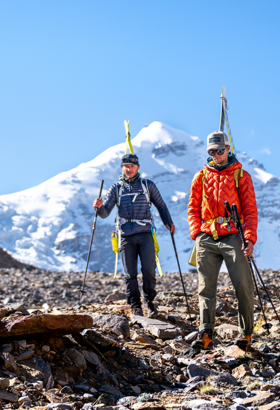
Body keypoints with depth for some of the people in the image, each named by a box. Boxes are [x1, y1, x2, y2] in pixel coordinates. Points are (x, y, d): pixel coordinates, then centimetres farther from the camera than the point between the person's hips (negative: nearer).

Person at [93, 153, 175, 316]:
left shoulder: (148, 185, 12)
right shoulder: (116, 188, 12)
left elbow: (161, 205, 22)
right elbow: (105, 212, 5)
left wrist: (168, 222, 9)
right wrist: (99, 207, -17)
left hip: (145, 234, -1)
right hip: (126, 236, 1)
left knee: (149, 270, -10)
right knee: (130, 274, -1)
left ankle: (149, 301, 12)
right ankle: (136, 306, 9)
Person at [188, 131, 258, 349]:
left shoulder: (241, 176, 7)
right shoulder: (201, 177, 13)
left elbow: (250, 210, 3)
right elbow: (193, 208, 16)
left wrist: (250, 238, -8)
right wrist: (197, 233, 1)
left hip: (233, 238, -2)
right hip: (207, 239, 2)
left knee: (243, 284, -6)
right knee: (206, 286, -1)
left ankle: (246, 331, 6)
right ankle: (205, 332, 0)